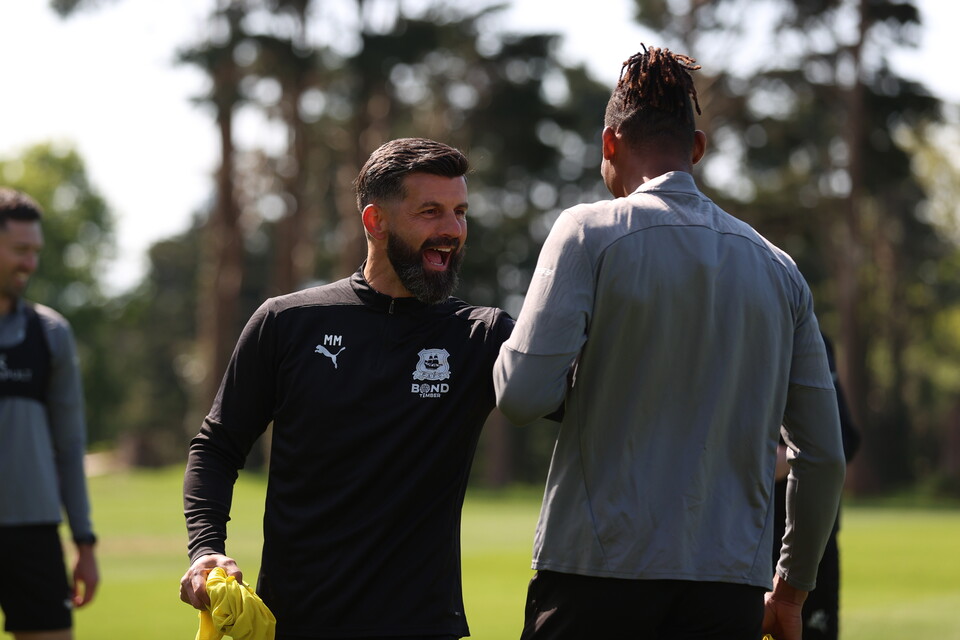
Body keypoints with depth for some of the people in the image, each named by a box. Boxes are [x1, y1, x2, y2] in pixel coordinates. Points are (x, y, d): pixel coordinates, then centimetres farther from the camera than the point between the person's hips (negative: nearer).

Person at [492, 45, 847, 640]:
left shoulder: (590, 232, -2)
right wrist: (792, 589, 23)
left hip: (596, 572, -3)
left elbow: (523, 395, -13)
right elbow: (825, 455, 12)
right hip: (731, 588, 4)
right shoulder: (778, 267, 11)